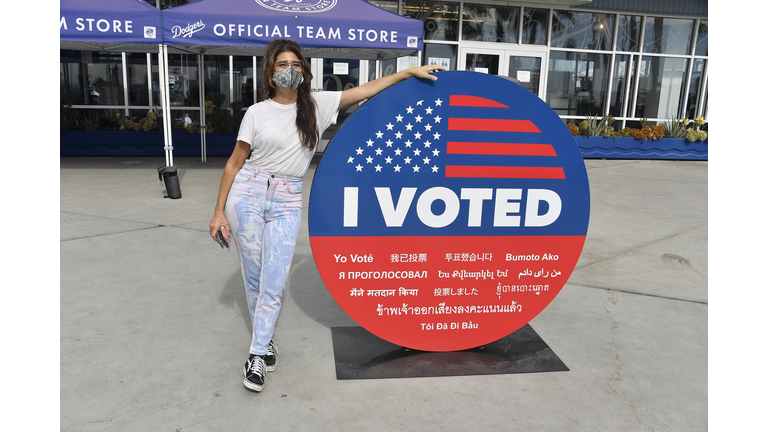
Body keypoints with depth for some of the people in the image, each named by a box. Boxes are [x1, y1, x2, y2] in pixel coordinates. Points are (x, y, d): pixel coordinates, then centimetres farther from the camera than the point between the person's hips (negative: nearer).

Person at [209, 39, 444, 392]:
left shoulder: (318, 105, 5)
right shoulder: (257, 113, 2)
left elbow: (365, 90, 4)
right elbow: (234, 163, 4)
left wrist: (410, 71, -1)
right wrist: (219, 211, 2)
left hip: (287, 204, 0)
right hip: (248, 193, 0)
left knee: (274, 283, -3)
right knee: (254, 277, 7)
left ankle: (257, 355, 11)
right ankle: (265, 341, 28)